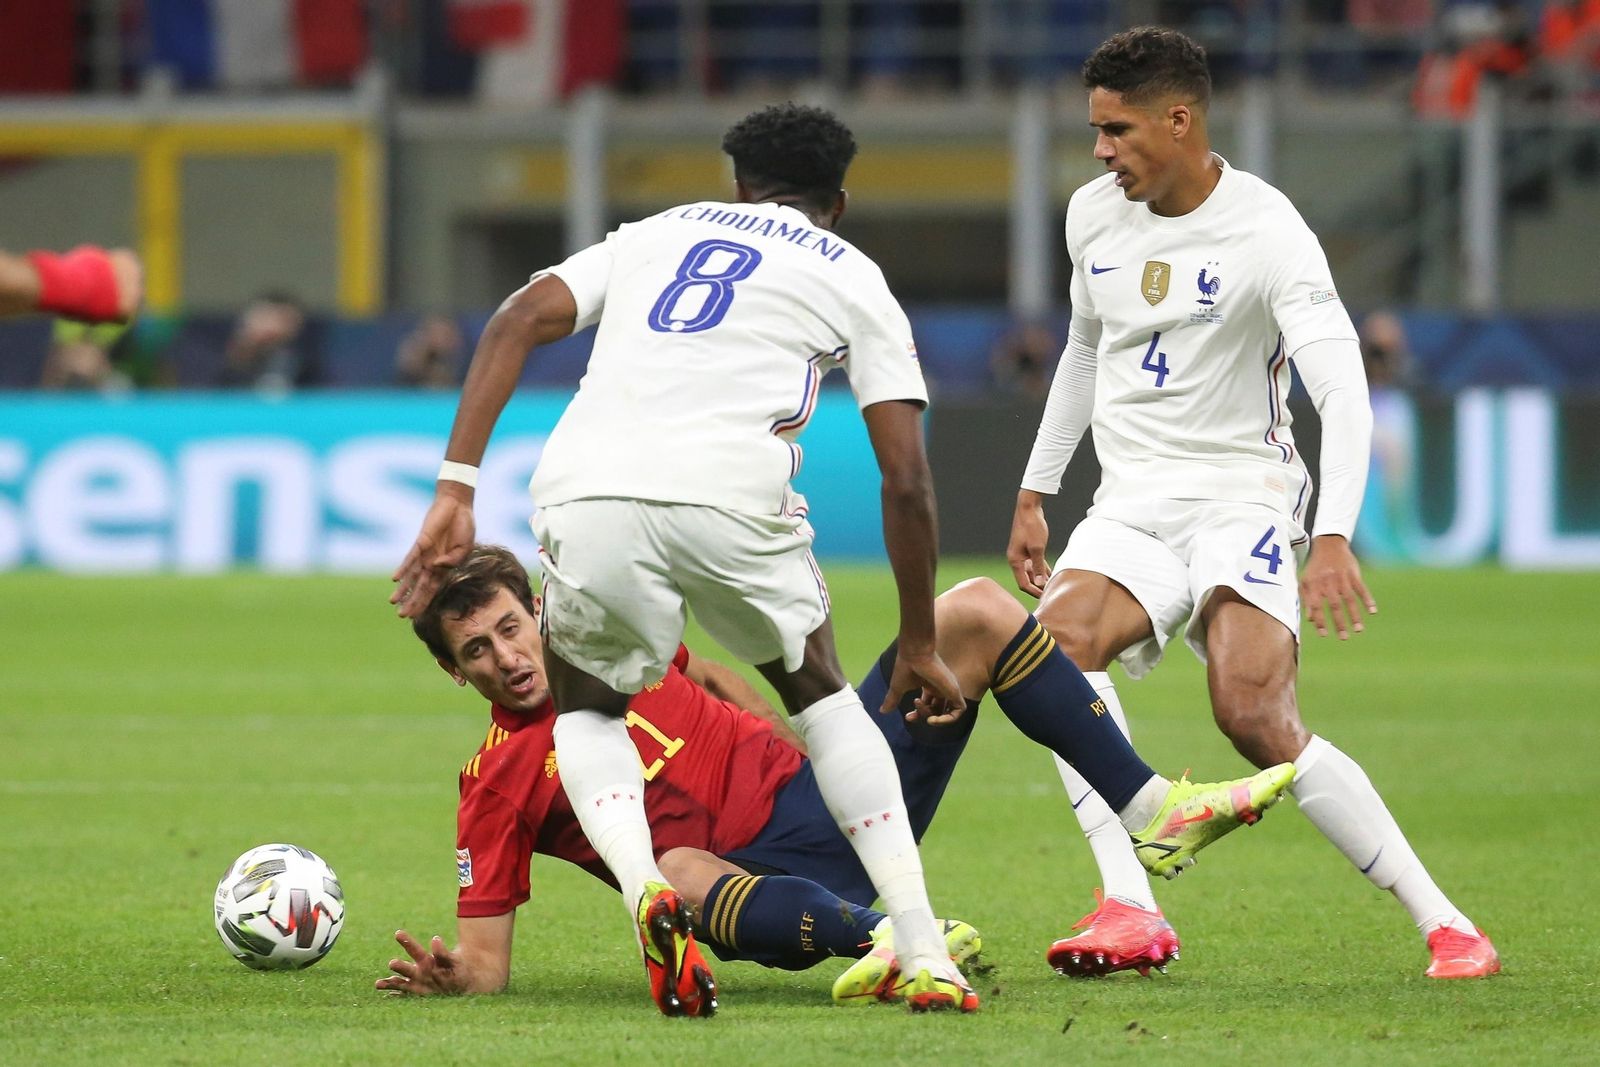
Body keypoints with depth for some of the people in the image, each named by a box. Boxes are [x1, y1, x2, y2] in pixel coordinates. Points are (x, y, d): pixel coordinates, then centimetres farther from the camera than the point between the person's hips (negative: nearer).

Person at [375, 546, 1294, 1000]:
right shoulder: (495, 786, -4)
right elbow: (488, 958, -7)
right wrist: (448, 977, -29)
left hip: (819, 781, 6)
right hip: (776, 874, -6)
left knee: (974, 612, -3)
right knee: (675, 871, -43)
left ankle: (1153, 809, -7)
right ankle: (891, 937, -62)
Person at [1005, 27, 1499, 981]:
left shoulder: (1266, 232, -14)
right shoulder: (1095, 215, 7)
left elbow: (1343, 391, -24)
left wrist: (1335, 536, -37)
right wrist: (1035, 492, 24)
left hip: (1242, 497, -5)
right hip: (1132, 503, 5)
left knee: (1257, 719, -24)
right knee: (1057, 641, -26)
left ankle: (1441, 922, -14)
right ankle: (1130, 903, -30)